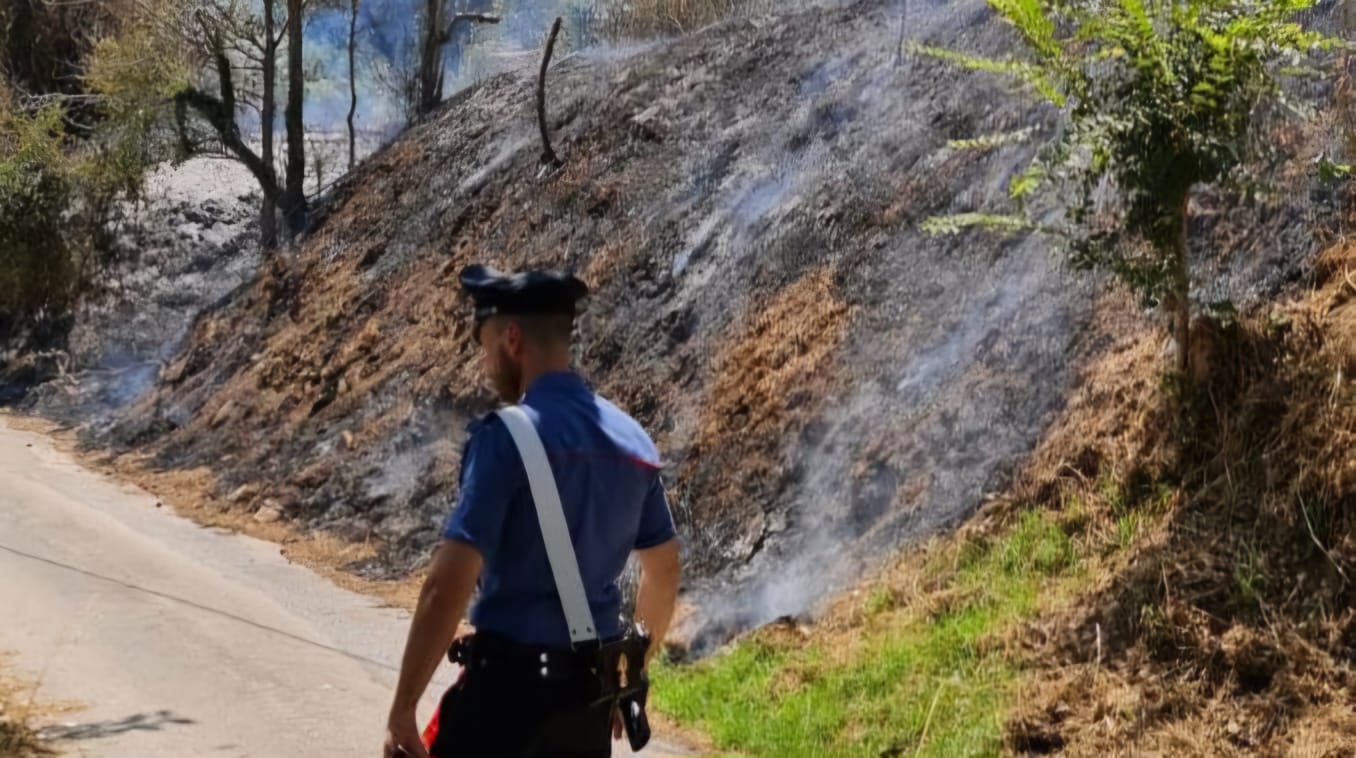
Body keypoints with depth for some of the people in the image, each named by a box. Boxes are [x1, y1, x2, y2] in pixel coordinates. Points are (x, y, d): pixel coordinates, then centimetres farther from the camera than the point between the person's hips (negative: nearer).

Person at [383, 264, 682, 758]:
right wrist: (629, 676, 29)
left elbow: (449, 585, -19)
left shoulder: (507, 437, -14)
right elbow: (664, 575, 17)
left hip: (509, 681, -7)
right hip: (591, 688, 7)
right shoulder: (632, 440, 8)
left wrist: (402, 708, -13)